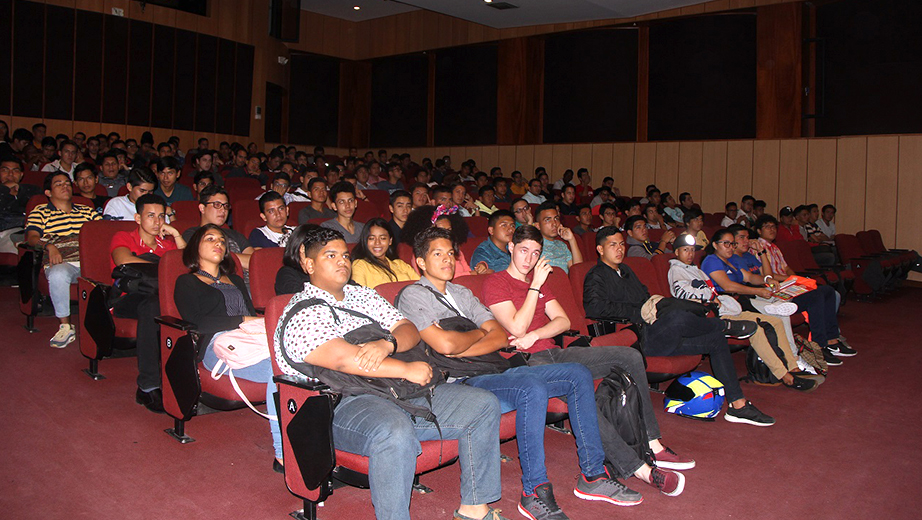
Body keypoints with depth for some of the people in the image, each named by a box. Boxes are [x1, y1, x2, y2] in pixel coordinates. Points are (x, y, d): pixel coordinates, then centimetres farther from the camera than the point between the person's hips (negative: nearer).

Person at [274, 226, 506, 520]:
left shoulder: (364, 296, 21)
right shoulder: (301, 314, -4)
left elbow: (409, 331, 11)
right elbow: (342, 358, -19)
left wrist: (387, 344, -13)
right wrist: (407, 370, -17)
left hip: (400, 395, 8)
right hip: (342, 406, -8)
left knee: (483, 404, 0)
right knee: (395, 432, -41)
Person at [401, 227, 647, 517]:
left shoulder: (462, 294, 22)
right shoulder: (413, 295, -2)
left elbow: (501, 337, 10)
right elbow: (444, 344, -18)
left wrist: (459, 351, -7)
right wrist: (479, 333, 2)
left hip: (496, 372, 8)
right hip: (462, 384, -8)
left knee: (578, 375, -2)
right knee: (532, 390, -35)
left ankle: (593, 475, 1)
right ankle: (535, 492, -23)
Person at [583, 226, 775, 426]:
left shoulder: (625, 270, 24)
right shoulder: (596, 276, -4)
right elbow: (593, 307, -23)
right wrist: (636, 312, -15)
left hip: (659, 337, 9)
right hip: (637, 339, -9)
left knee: (717, 339, 2)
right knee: (679, 318, -36)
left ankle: (738, 405, 4)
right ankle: (726, 325, -6)